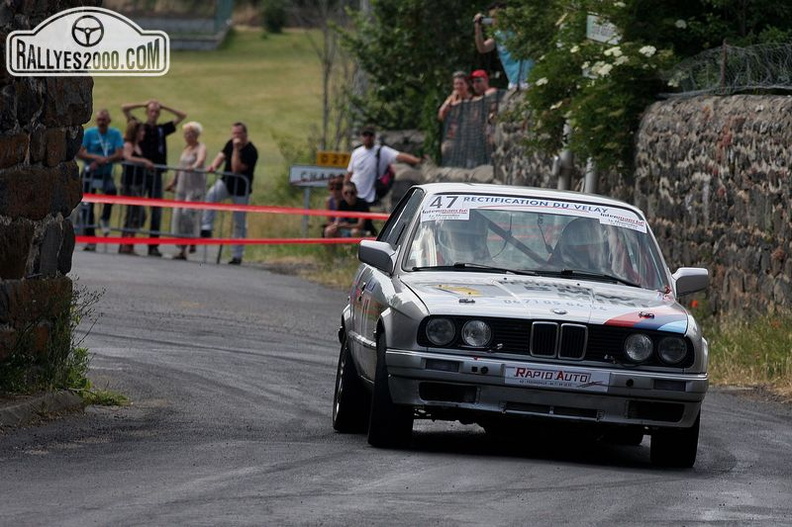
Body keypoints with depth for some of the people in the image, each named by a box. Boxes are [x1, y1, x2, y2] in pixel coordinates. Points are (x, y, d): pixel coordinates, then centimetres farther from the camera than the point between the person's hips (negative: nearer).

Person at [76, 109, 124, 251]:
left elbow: (120, 155, -10)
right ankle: (90, 240, 8)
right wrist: (95, 157, -23)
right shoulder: (89, 133, -2)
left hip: (106, 174, 0)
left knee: (112, 191, -32)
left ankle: (105, 219, -9)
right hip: (89, 174, 0)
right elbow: (79, 153, -9)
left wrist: (103, 161, -20)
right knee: (87, 207, 0)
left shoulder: (115, 134, -1)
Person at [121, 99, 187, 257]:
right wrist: (144, 104, 6)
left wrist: (163, 107, 14)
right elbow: (125, 108, 3)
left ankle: (153, 245, 2)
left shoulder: (162, 129, 13)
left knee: (157, 211, 0)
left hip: (156, 174, 3)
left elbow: (182, 116, 21)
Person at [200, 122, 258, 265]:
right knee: (211, 195, -28)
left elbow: (236, 169, -27)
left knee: (240, 224, 3)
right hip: (226, 182, 5)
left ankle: (237, 255, 12)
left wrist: (236, 149, -30)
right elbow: (222, 155, -5)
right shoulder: (231, 143, 2)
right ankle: (206, 228, -25)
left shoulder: (251, 151, -20)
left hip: (241, 189, -5)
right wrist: (214, 166, -26)